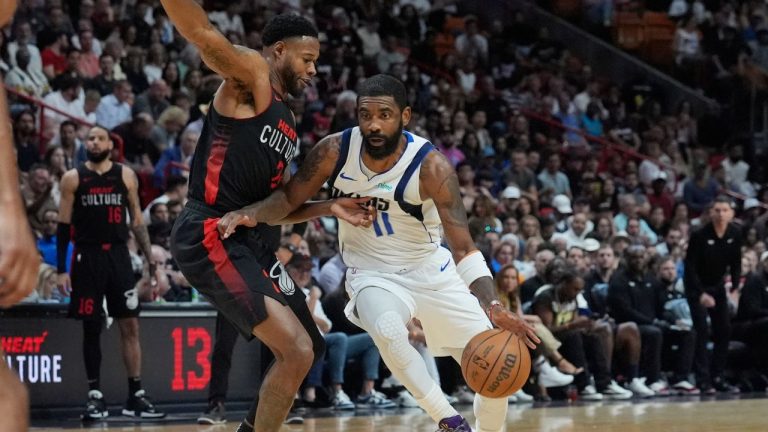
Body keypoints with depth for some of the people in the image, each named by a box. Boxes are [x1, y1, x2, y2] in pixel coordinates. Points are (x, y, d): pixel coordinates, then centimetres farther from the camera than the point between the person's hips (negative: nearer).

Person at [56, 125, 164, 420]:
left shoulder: (126, 176, 6)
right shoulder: (73, 179, 2)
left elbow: (137, 221, 9)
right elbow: (64, 226, 2)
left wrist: (151, 260, 3)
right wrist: (61, 270, -4)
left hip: (119, 256, 1)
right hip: (88, 258, -1)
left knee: (130, 325, -1)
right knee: (91, 328, 1)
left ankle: (136, 396, 2)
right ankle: (95, 397, 8)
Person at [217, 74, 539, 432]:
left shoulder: (430, 165, -23)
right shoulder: (334, 151, -17)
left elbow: (463, 247, -26)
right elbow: (289, 199, -5)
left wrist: (493, 307, -41)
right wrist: (250, 213, -28)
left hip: (431, 271, 0)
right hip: (373, 275, 0)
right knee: (387, 330, -35)